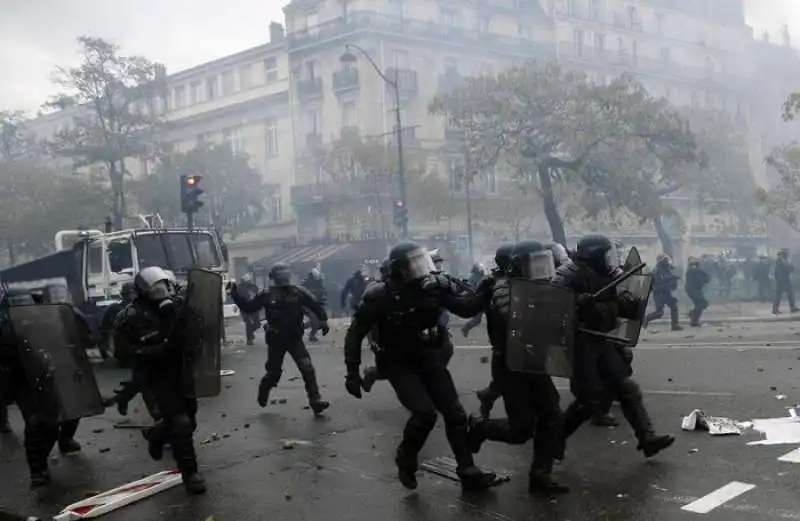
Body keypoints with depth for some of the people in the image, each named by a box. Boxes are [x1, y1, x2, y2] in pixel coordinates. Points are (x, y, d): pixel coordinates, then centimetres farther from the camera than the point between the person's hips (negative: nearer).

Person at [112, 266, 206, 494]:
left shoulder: (177, 305, -1)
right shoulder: (130, 318, -13)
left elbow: (192, 331, 14)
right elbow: (123, 351, -17)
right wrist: (158, 350, -26)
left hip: (181, 371, 6)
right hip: (157, 376, -5)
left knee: (188, 420, 14)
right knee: (181, 423, -12)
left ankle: (156, 437, 45)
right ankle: (189, 473, 3)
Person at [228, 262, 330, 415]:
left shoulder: (298, 291, -4)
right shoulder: (266, 295, -5)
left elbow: (315, 304, 2)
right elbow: (247, 307, 4)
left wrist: (323, 320, -7)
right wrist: (235, 295, -5)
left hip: (295, 338, 1)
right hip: (276, 339, 0)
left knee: (307, 368, -13)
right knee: (274, 372, 11)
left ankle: (315, 401, -10)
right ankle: (263, 392, 42)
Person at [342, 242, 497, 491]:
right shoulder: (380, 296, -18)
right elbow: (355, 334, -10)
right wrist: (352, 372, -12)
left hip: (429, 358, 5)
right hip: (399, 364, -5)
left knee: (455, 413, 0)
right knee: (425, 412, -21)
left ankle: (468, 473, 10)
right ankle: (406, 460, 5)